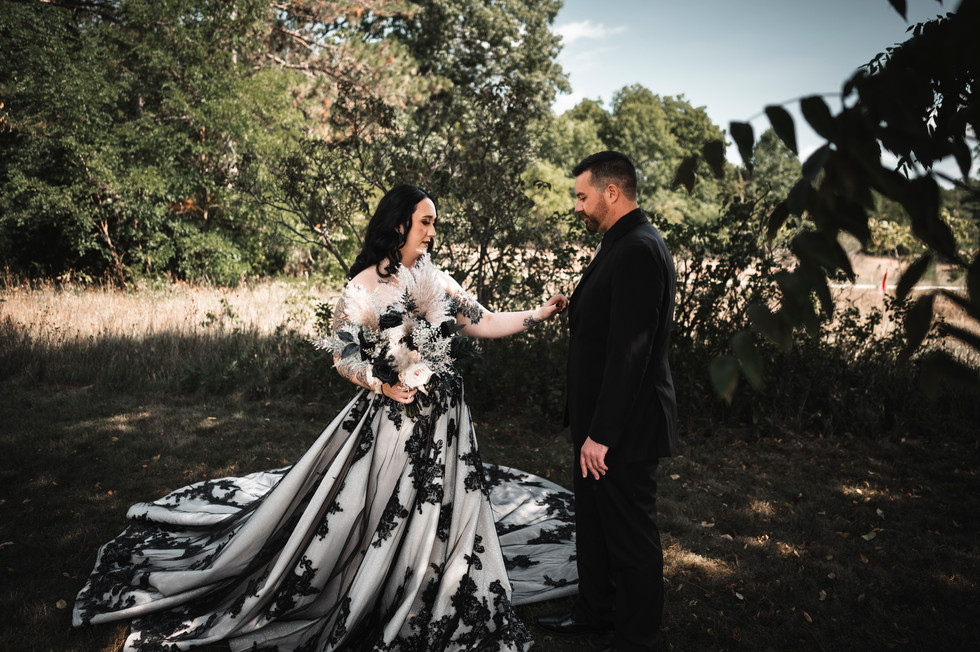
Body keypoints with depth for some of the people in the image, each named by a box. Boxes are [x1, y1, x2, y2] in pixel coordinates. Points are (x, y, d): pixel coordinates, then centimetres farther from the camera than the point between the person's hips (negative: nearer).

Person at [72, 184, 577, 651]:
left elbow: (483, 323, 8)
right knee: (378, 514, 1)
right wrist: (382, 384, -18)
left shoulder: (436, 281, 7)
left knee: (439, 515, 13)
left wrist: (539, 313, 1)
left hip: (441, 417, 6)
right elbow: (342, 353, -8)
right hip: (389, 417, -6)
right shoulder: (365, 285, -9)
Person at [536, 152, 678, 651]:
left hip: (624, 428, -10)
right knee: (594, 524, 23)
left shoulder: (639, 251, -21)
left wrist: (601, 434, -23)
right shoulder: (622, 245, 11)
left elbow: (630, 352, -26)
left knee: (631, 537, 8)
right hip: (600, 422, 10)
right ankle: (596, 611, 43)